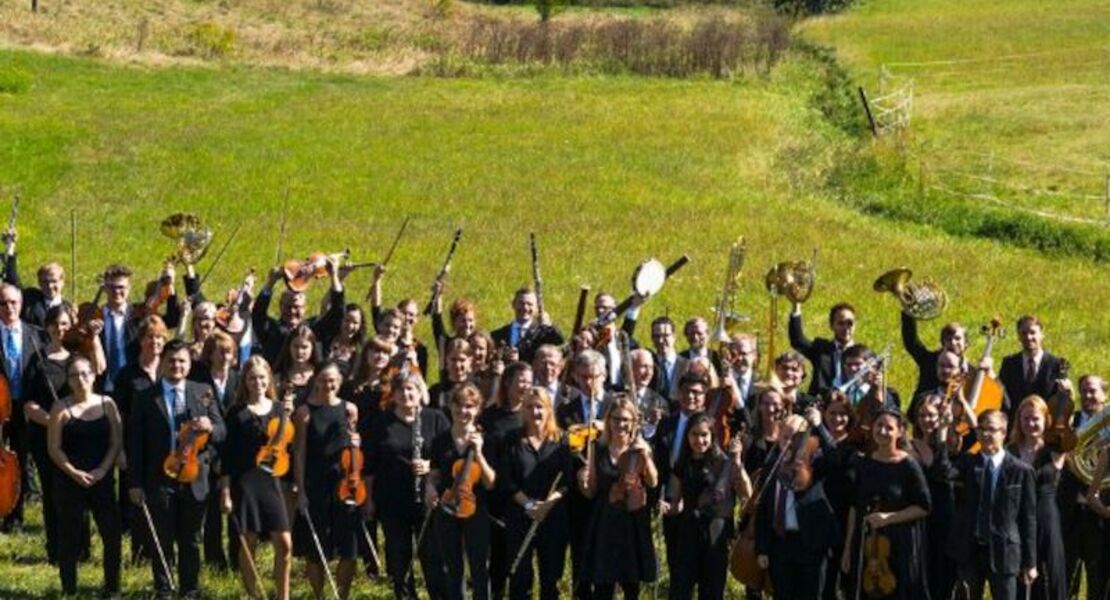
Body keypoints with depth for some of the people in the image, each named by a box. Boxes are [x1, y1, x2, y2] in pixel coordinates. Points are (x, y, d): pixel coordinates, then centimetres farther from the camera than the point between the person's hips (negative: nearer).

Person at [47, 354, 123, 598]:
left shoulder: (106, 404, 5)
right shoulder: (61, 408, -1)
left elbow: (116, 442, 3)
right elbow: (54, 448, -3)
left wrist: (102, 470, -9)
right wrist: (74, 473, -13)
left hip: (102, 480, 2)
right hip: (68, 481, -2)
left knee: (112, 534, -4)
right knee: (69, 537, 2)